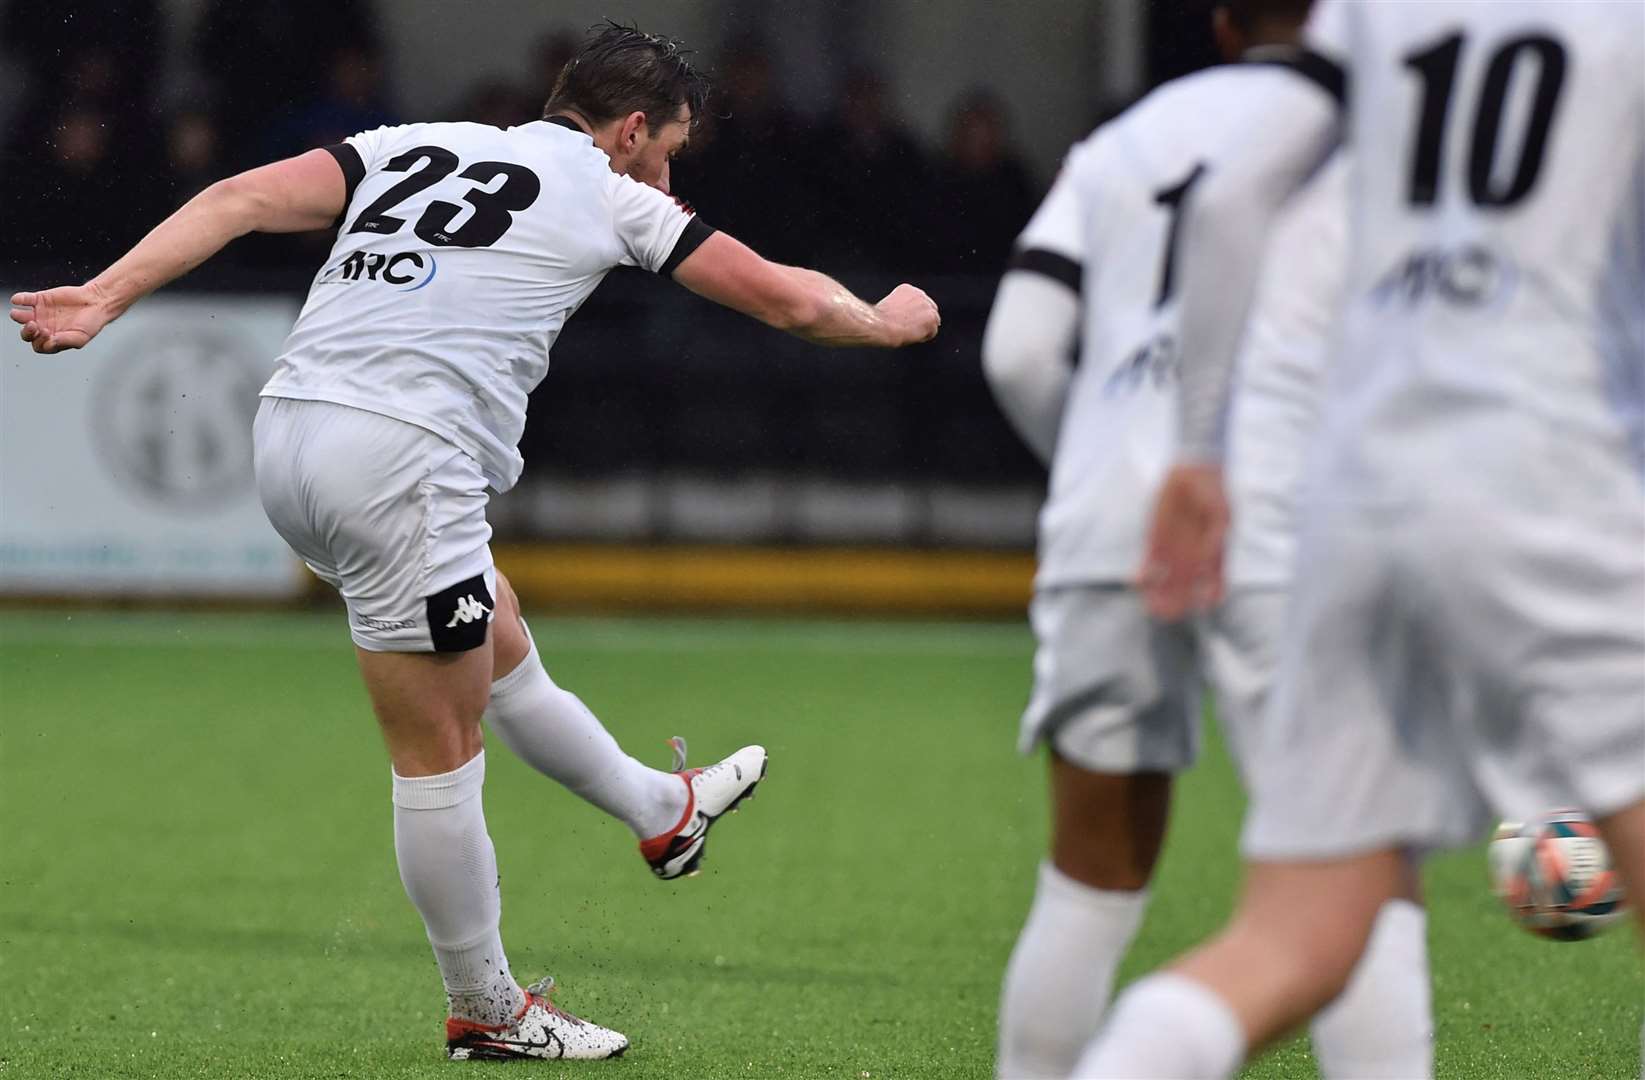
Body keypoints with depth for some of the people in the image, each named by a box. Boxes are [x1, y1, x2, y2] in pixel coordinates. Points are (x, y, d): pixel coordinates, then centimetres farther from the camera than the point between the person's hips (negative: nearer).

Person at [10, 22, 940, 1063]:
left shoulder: (412, 146, 18)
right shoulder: (611, 198, 6)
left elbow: (243, 199, 4)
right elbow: (786, 298, 13)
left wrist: (106, 296, -2)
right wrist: (888, 321, 32)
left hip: (289, 432, 7)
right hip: (401, 458, -7)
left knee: (501, 650, 25)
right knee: (440, 751, 4)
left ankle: (664, 812, 44)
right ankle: (486, 1011, 15)